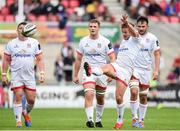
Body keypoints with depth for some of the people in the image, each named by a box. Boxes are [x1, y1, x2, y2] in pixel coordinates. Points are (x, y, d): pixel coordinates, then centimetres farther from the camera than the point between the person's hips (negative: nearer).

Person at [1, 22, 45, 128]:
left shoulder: (34, 43, 5)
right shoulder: (11, 43, 5)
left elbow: (40, 59, 5)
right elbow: (6, 60, 9)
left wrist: (42, 73, -5)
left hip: (30, 76, 1)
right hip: (16, 76, -1)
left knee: (31, 99, 0)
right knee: (18, 97, -10)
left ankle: (26, 113, 29)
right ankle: (18, 120, -1)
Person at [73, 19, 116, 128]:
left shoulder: (105, 42, -5)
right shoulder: (83, 41, 2)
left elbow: (113, 58, -6)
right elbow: (78, 59, 10)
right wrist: (75, 75, 9)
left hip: (102, 73, 0)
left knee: (100, 98, 12)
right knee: (89, 95, -20)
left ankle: (98, 120, 30)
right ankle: (90, 119, -24)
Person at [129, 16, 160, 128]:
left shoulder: (152, 38, -1)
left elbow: (157, 54, -1)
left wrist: (156, 70, -7)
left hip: (146, 70, 1)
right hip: (134, 68, -1)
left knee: (143, 97, 6)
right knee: (134, 92, -19)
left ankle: (141, 120, 16)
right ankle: (135, 117, -11)